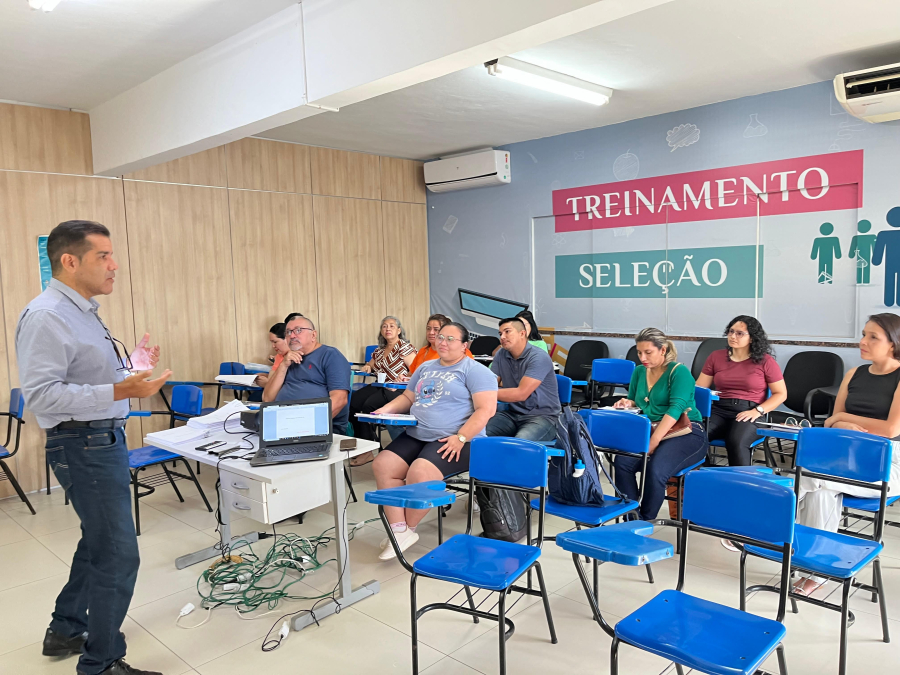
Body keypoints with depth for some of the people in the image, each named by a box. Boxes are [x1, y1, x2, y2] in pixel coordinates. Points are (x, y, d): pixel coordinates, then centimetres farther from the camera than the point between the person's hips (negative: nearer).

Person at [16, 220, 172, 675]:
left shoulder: (82, 312, 13)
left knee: (98, 542, 23)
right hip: (83, 445, -10)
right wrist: (118, 391, -34)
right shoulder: (46, 317, -18)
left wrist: (130, 368, 15)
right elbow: (41, 394, -26)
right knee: (117, 555, -4)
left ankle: (66, 631, 41)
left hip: (104, 439, 11)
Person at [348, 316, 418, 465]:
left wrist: (404, 378, -26)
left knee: (369, 405, -29)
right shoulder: (379, 350, 19)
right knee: (352, 401, -18)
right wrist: (367, 368, 9)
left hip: (397, 390, -7)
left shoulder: (405, 348, -3)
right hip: (379, 386, 7)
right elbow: (370, 366, 32)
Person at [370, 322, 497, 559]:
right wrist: (385, 410, 5)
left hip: (455, 441, -7)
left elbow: (486, 409, -13)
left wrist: (460, 438, -23)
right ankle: (399, 531, -12)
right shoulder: (425, 367, 20)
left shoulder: (475, 370, -4)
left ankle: (407, 528, -3)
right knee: (382, 465, -14)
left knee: (419, 474, -30)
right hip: (416, 435, 7)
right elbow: (408, 397, 26)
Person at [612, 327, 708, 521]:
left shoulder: (679, 372, -7)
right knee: (622, 461, -24)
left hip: (686, 433, -5)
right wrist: (628, 403, -2)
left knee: (656, 469, -33)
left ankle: (646, 521, -12)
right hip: (649, 431, 6)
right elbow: (634, 402, 24)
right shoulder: (639, 371, 13)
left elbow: (676, 408, -19)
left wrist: (653, 441, -29)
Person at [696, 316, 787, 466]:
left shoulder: (765, 361, 5)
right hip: (719, 410, 2)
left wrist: (757, 411, -10)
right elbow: (699, 388, 10)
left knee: (736, 442, -37)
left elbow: (781, 394, 6)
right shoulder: (715, 357, 12)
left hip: (749, 412, -2)